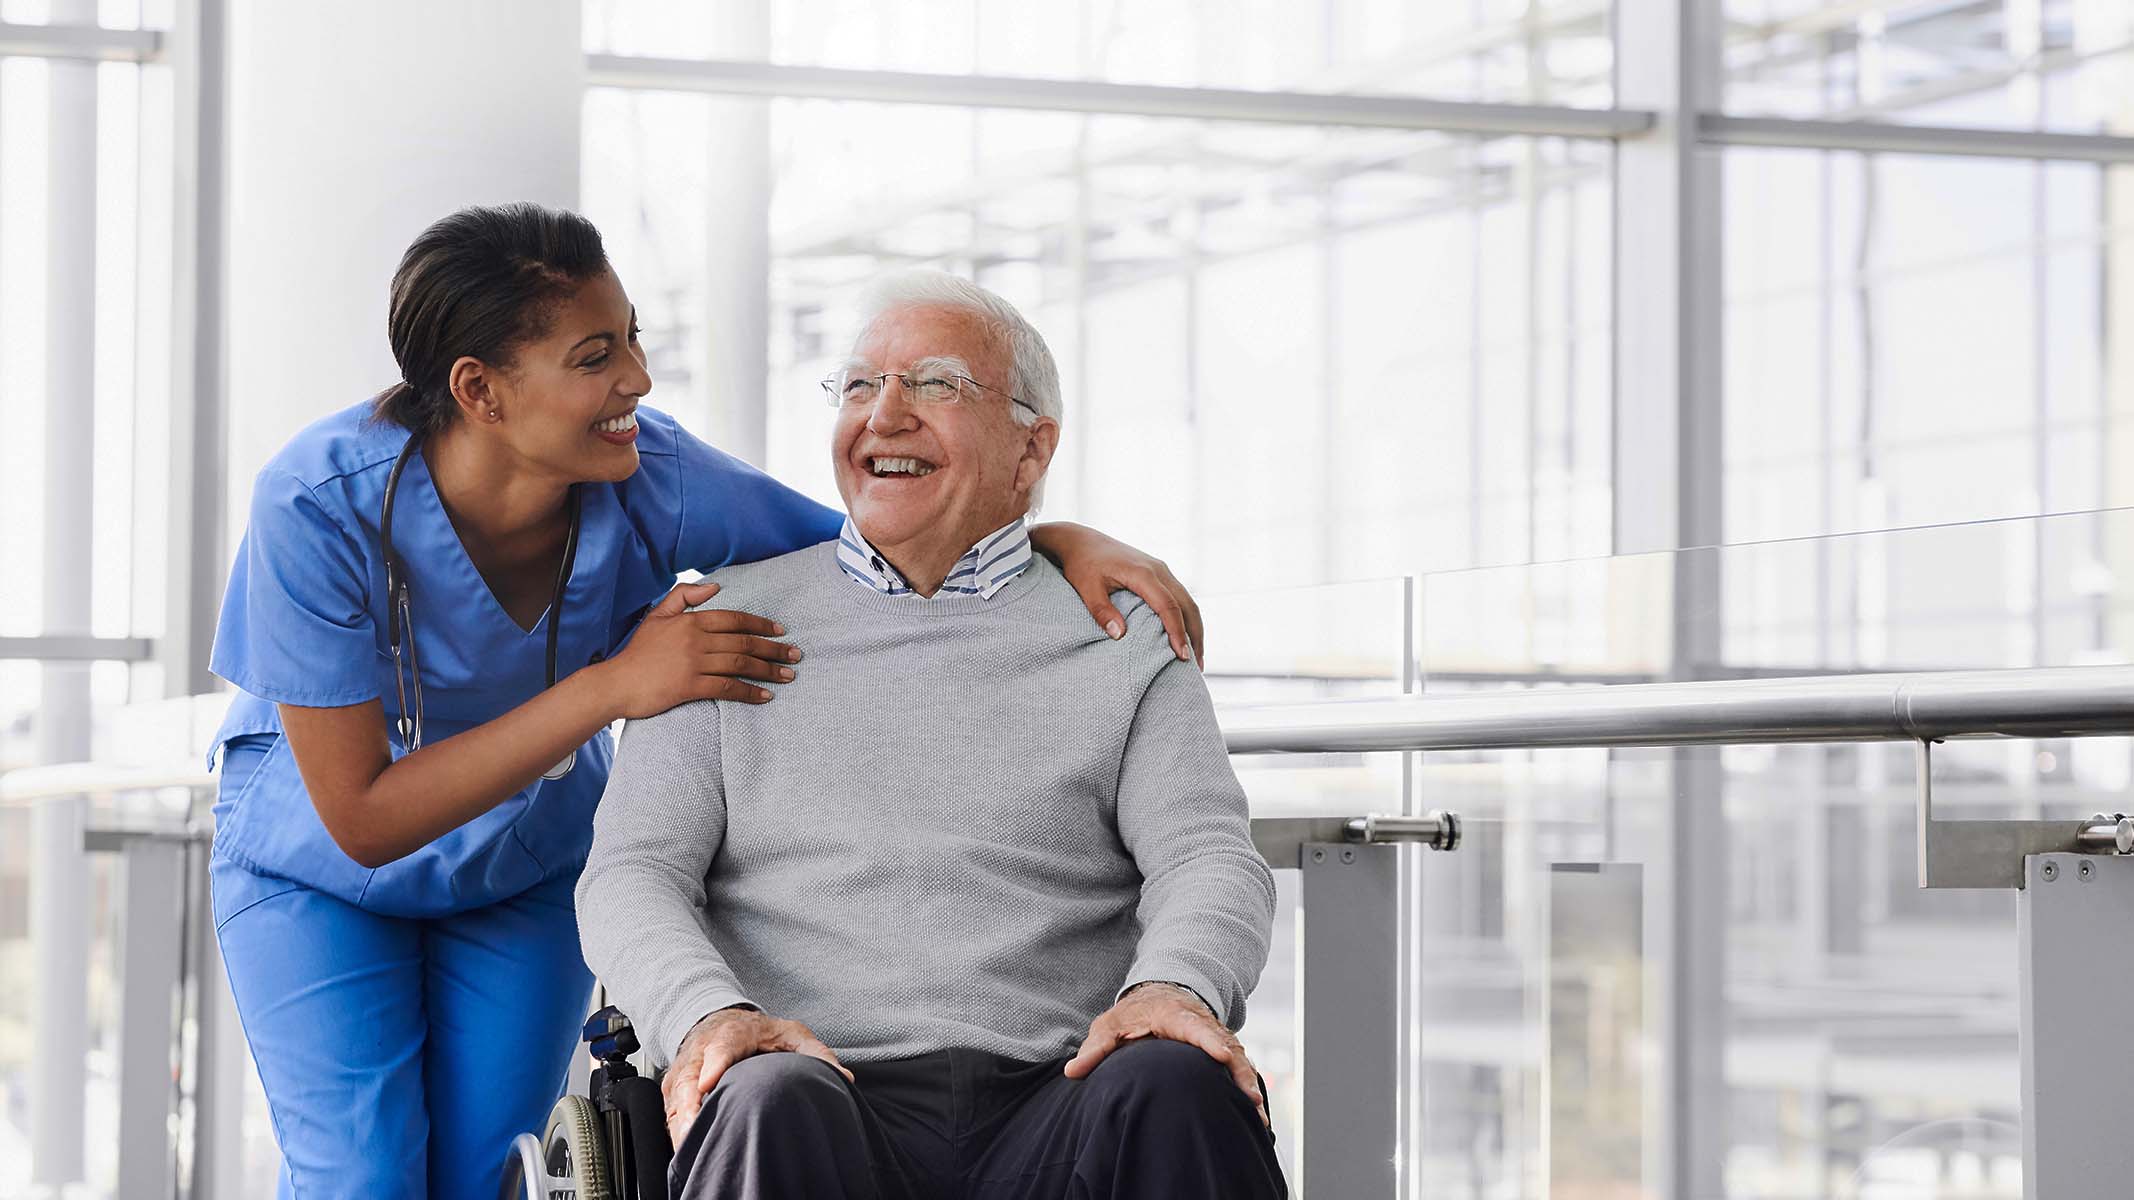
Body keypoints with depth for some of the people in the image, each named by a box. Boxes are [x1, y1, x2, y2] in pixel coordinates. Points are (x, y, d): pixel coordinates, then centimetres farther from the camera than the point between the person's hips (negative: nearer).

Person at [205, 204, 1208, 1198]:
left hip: (530, 864, 3)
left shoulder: (650, 478, -26)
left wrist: (1068, 543, -32)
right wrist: (610, 687, -38)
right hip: (318, 868, -2)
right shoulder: (320, 506, -34)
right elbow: (362, 819, -32)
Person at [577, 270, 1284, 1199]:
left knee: (1179, 1087, -34)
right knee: (771, 1103, -37)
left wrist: (1175, 986, -20)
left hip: (1052, 1104, 1)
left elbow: (1211, 855, 6)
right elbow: (632, 870, 9)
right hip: (832, 1098, 0)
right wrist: (707, 1013, -15)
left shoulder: (1120, 639, 18)